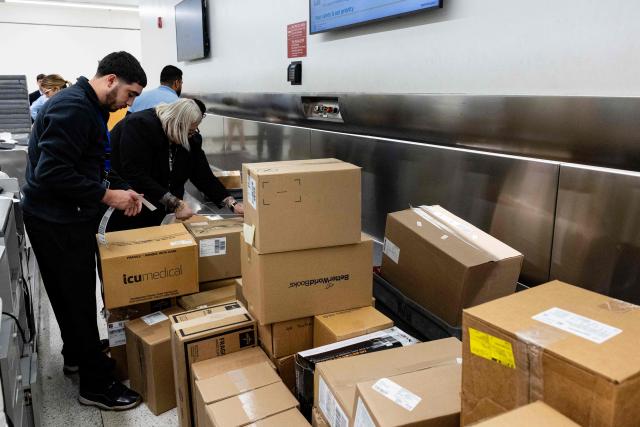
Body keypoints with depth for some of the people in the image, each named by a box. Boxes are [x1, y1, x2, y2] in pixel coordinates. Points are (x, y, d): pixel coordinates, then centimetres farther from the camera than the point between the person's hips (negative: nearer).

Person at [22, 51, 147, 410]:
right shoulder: (73, 108, -22)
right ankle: (96, 385, 14)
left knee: (70, 296, 22)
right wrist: (107, 196, -23)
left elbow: (95, 163, 17)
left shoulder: (91, 109, 11)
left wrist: (122, 188, 2)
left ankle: (77, 356, 41)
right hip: (57, 223, -10)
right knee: (79, 300, 0)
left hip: (66, 219, 10)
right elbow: (51, 173, -29)